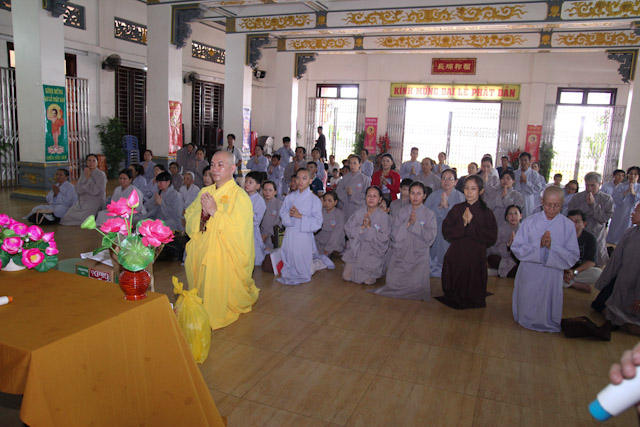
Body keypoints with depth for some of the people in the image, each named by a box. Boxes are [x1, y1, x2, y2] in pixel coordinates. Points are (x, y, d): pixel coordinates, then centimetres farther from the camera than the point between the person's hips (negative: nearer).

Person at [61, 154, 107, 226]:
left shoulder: (101, 175, -5)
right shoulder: (84, 174, 13)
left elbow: (95, 191, -16)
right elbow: (78, 190, 0)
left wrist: (89, 177, -7)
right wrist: (85, 177, -9)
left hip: (94, 204, -6)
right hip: (82, 202, 6)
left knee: (81, 219, -26)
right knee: (66, 218, -11)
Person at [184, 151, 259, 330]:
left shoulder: (240, 196, -12)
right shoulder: (205, 192, 10)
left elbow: (239, 229, -21)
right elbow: (188, 217, 10)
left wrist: (215, 212, -22)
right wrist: (202, 212, -12)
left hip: (226, 256, -6)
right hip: (202, 251, 6)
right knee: (203, 287, 9)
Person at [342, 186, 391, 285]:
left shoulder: (383, 216, -8)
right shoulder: (358, 212, -1)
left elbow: (383, 239, -15)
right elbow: (348, 230, -5)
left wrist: (369, 227, -22)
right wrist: (362, 227, -19)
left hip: (373, 252, -2)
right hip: (355, 249, 2)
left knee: (368, 281, -10)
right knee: (347, 277, -5)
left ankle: (376, 271, 22)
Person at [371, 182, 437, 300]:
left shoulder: (429, 214, 1)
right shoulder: (402, 212, 6)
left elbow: (430, 237, -10)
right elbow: (394, 235, -2)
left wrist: (416, 223, -15)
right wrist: (408, 223, -14)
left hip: (418, 256, -1)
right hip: (400, 253, 2)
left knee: (416, 287, -12)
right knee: (393, 284, -6)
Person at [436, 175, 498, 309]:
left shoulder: (486, 213, -2)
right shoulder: (456, 209, 3)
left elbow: (491, 237, -12)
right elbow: (446, 232, -4)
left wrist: (471, 224, -16)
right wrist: (463, 224, -17)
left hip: (475, 258, -1)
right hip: (455, 257, 2)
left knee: (473, 295, 7)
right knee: (453, 291, 9)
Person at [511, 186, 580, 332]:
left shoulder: (568, 226, -6)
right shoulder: (529, 222, -6)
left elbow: (573, 256, -8)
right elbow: (516, 248, -9)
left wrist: (551, 247, -23)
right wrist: (539, 244, -22)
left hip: (552, 277, 0)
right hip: (528, 276, 0)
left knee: (547, 320, 14)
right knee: (525, 317, 15)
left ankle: (545, 325, 43)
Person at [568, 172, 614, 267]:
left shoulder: (607, 199, 2)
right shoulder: (577, 197, 3)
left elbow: (605, 218, -9)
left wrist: (593, 204, -15)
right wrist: (585, 204, -14)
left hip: (597, 238, 0)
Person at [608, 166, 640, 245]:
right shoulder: (620, 187, 6)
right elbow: (616, 200, -8)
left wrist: (633, 193, -17)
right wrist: (627, 192, -16)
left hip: (632, 218, 0)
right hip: (618, 218, 0)